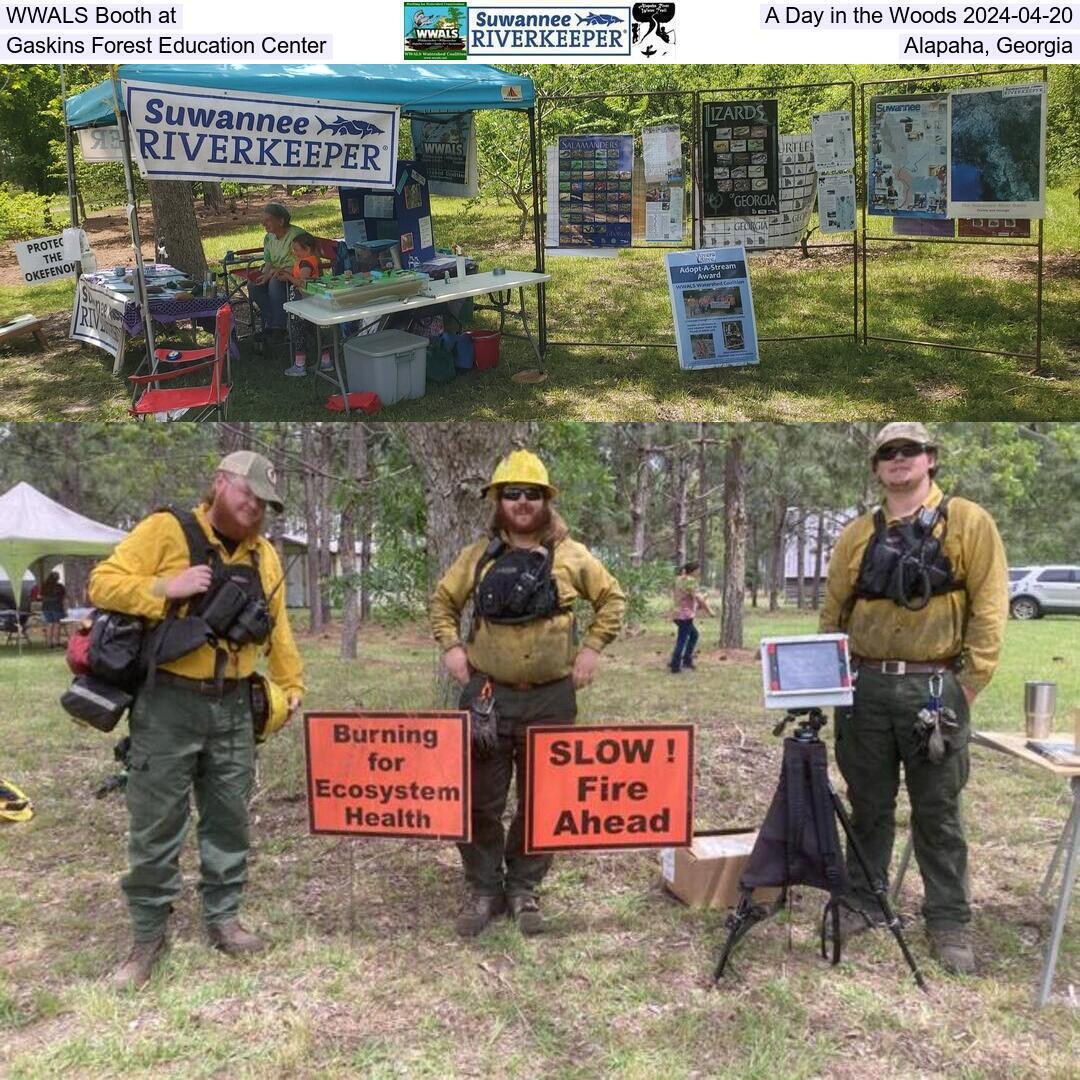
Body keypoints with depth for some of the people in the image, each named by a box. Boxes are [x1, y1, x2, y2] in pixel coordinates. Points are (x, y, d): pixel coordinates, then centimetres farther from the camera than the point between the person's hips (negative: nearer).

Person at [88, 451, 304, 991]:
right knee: (155, 823, 4)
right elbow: (104, 583, -9)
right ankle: (148, 935, 19)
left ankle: (222, 918, 28)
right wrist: (167, 587, -21)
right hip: (168, 703, -4)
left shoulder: (263, 554, 10)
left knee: (228, 818, 12)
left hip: (233, 707, 5)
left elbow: (276, 628, 17)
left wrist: (291, 685, 16)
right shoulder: (166, 530, -6)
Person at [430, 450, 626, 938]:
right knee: (479, 799, 5)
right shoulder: (478, 555, 5)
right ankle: (483, 889, 22)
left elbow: (612, 598, 11)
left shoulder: (570, 555, 3)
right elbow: (442, 600, 16)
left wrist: (592, 647, 1)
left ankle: (524, 888, 27)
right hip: (487, 693, 0)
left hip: (550, 698, 0)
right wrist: (451, 645, 3)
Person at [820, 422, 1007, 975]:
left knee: (938, 812, 5)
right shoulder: (857, 534, 9)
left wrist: (971, 681, -9)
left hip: (934, 688, -3)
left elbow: (988, 605, -5)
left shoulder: (968, 522, 0)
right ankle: (861, 901, 27)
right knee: (868, 804, 13)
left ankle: (948, 922, 18)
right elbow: (833, 610, 12)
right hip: (865, 686, 3)